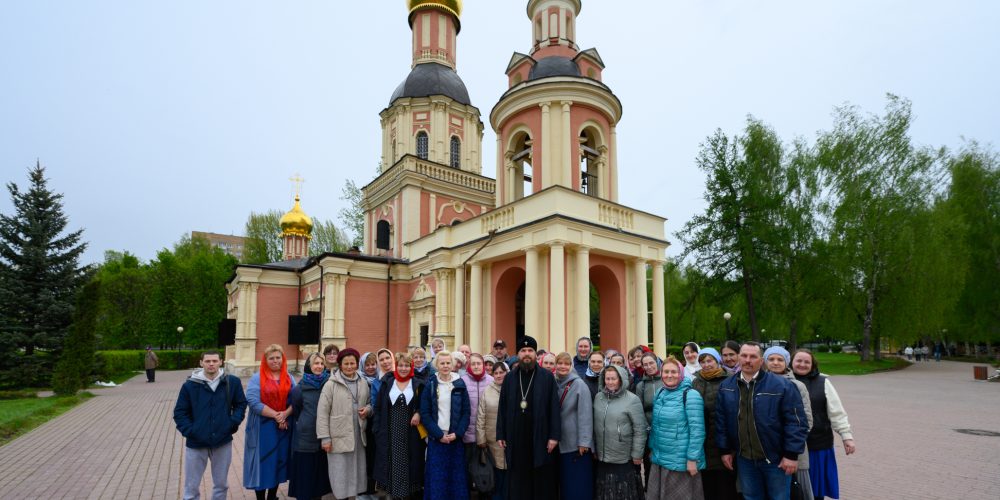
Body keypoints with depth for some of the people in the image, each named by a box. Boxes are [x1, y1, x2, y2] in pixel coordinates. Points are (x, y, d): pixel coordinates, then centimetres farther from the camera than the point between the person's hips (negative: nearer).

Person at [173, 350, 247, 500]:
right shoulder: (190, 385, -7)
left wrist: (233, 423, -7)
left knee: (221, 484, 17)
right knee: (191, 487, 12)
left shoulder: (232, 382, -5)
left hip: (223, 441, 1)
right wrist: (189, 431, -11)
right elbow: (180, 412, -1)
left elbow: (241, 404, 5)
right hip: (196, 443, -1)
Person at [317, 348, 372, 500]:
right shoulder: (331, 384, -6)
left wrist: (368, 409, -3)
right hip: (339, 437, -4)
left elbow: (370, 403, 21)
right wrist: (325, 438, -11)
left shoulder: (363, 383, 7)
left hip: (358, 436, 4)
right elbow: (322, 413, -7)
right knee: (340, 474, 1)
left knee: (358, 471, 11)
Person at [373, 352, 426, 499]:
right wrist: (377, 429, -6)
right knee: (393, 462, 5)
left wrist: (418, 413, -15)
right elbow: (378, 407, 2)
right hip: (390, 431, 1)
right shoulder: (387, 383, 2)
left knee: (409, 462, 6)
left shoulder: (418, 384, 1)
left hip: (411, 432, 0)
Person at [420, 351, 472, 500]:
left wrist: (457, 433, -11)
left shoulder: (460, 384, 2)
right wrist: (439, 434, -11)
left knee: (457, 476, 5)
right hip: (436, 438, -1)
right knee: (436, 476, 2)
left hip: (455, 437, 1)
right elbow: (425, 413, -3)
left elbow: (466, 412, 1)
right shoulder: (430, 385, 0)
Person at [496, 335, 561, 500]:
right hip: (515, 438, 2)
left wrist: (554, 436, -9)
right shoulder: (509, 378, 7)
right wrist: (501, 435, 4)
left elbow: (554, 408, -4)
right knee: (517, 484, 9)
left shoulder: (547, 377, 0)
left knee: (542, 483, 7)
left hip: (540, 438, -2)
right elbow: (502, 408, 8)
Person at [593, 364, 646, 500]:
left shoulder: (632, 400, -12)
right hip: (602, 458, 5)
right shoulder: (598, 397, 3)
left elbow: (639, 430, -11)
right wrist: (594, 448, 11)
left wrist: (637, 454, -10)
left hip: (624, 460, -5)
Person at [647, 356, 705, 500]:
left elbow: (697, 431, -16)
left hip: (682, 460, -6)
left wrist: (692, 458, -17)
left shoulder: (690, 395, -14)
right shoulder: (660, 393, 6)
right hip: (660, 458, 6)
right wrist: (652, 449, 15)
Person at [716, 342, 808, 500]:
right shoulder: (726, 387, 0)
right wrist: (725, 450, 5)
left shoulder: (781, 385, -13)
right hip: (744, 459, 4)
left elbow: (796, 421, -12)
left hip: (776, 458, -3)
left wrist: (791, 454, -14)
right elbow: (721, 421, 6)